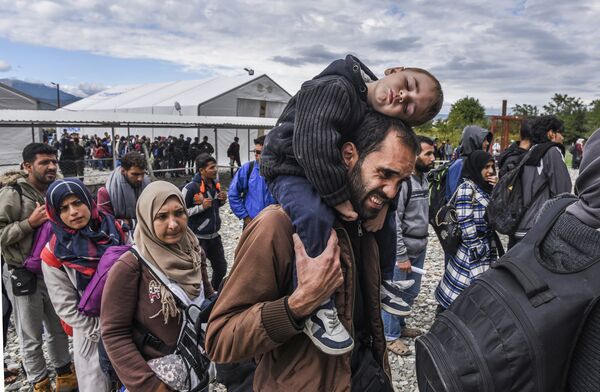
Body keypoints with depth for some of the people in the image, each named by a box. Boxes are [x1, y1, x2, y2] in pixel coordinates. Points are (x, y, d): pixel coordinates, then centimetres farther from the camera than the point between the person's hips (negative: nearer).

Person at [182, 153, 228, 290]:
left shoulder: (216, 184, 3)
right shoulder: (190, 188, -18)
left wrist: (222, 200, -4)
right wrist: (201, 207, -24)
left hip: (214, 236, 7)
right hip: (198, 238, -7)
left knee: (221, 268, 18)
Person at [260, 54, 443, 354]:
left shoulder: (385, 124, -3)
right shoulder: (333, 89, -29)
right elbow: (314, 146, -38)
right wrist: (340, 199, -33)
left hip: (332, 175, 8)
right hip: (290, 170, -8)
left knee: (384, 217, 9)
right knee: (316, 214, -37)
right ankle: (315, 308, -24)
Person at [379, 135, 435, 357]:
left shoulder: (423, 177, 7)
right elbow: (393, 220, -21)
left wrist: (423, 240, 16)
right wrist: (401, 255, -19)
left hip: (420, 247, 9)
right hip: (402, 249, -8)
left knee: (412, 291, 20)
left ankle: (399, 325, 39)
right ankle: (390, 336, 21)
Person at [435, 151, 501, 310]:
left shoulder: (485, 187, 10)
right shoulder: (466, 187, -13)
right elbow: (466, 222, -18)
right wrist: (476, 248, -17)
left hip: (488, 247, 8)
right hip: (473, 252, -8)